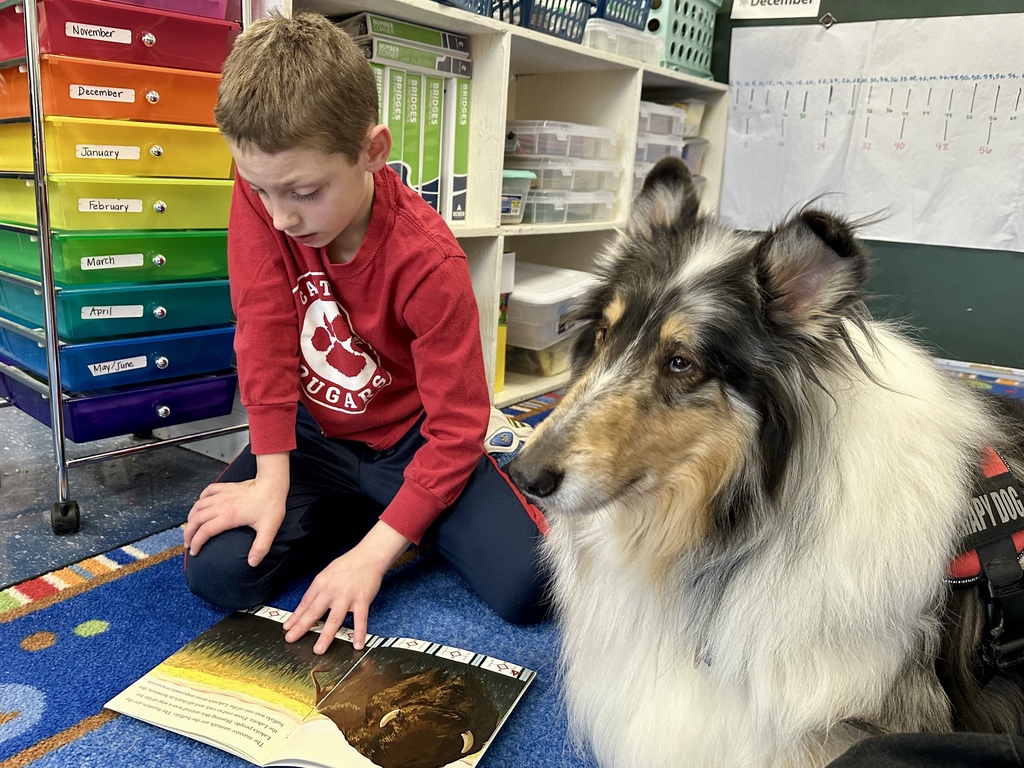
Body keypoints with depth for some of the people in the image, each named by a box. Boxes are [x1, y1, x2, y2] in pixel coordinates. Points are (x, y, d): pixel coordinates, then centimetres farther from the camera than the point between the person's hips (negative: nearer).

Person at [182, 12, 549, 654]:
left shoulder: (428, 261, -27)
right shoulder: (264, 187, -16)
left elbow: (457, 426, -23)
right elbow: (265, 333, -14)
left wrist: (373, 555, -28)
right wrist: (271, 481, -18)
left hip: (408, 439, -3)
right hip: (311, 430, 4)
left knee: (526, 588, -20)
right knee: (217, 573, -18)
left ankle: (405, 521, 10)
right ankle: (357, 511, 7)